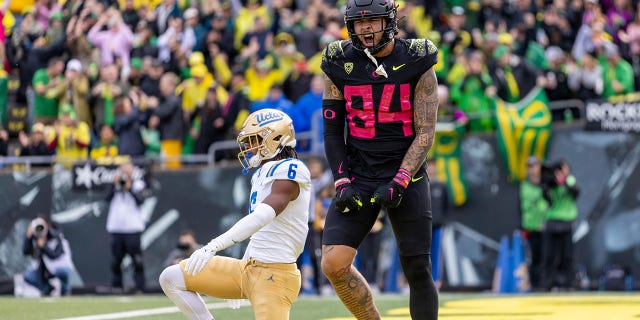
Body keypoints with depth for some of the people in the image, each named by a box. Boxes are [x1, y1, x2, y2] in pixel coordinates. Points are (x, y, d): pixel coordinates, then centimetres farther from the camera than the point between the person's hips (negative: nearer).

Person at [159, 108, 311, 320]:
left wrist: (213, 246, -34)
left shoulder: (288, 171, -13)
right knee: (171, 279, 2)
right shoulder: (261, 175, 17)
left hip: (274, 275, -9)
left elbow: (262, 217, -27)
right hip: (248, 266, 9)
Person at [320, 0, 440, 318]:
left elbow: (425, 133, -7)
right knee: (333, 263, -12)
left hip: (406, 174, -2)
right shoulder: (340, 64, 1)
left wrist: (398, 182, -17)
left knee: (417, 270, -3)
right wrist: (343, 183, -5)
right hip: (359, 175, 2)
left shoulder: (416, 64, -6)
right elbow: (332, 131, 7)